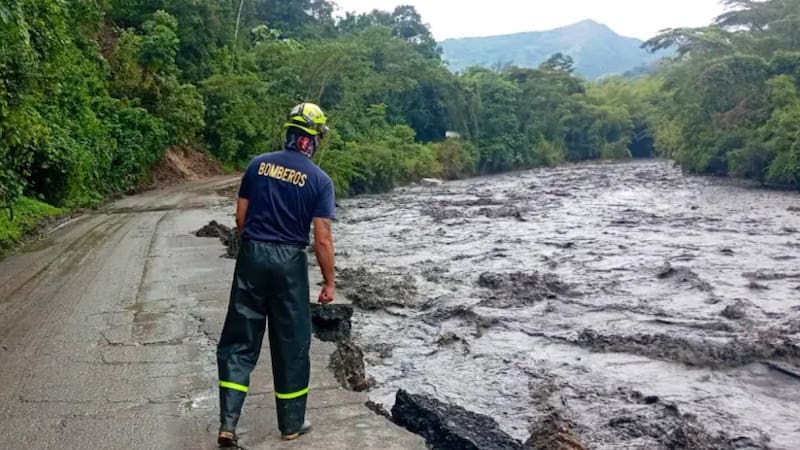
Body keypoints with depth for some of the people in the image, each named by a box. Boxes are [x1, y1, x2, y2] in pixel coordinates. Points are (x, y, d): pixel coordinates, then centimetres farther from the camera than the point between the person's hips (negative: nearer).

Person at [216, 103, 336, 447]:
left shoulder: (258, 164, 3)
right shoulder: (320, 180, -6)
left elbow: (240, 217, 6)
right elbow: (322, 239, -9)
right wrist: (329, 282, 0)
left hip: (252, 256, 3)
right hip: (289, 262, -2)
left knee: (239, 340, 9)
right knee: (291, 343, 10)